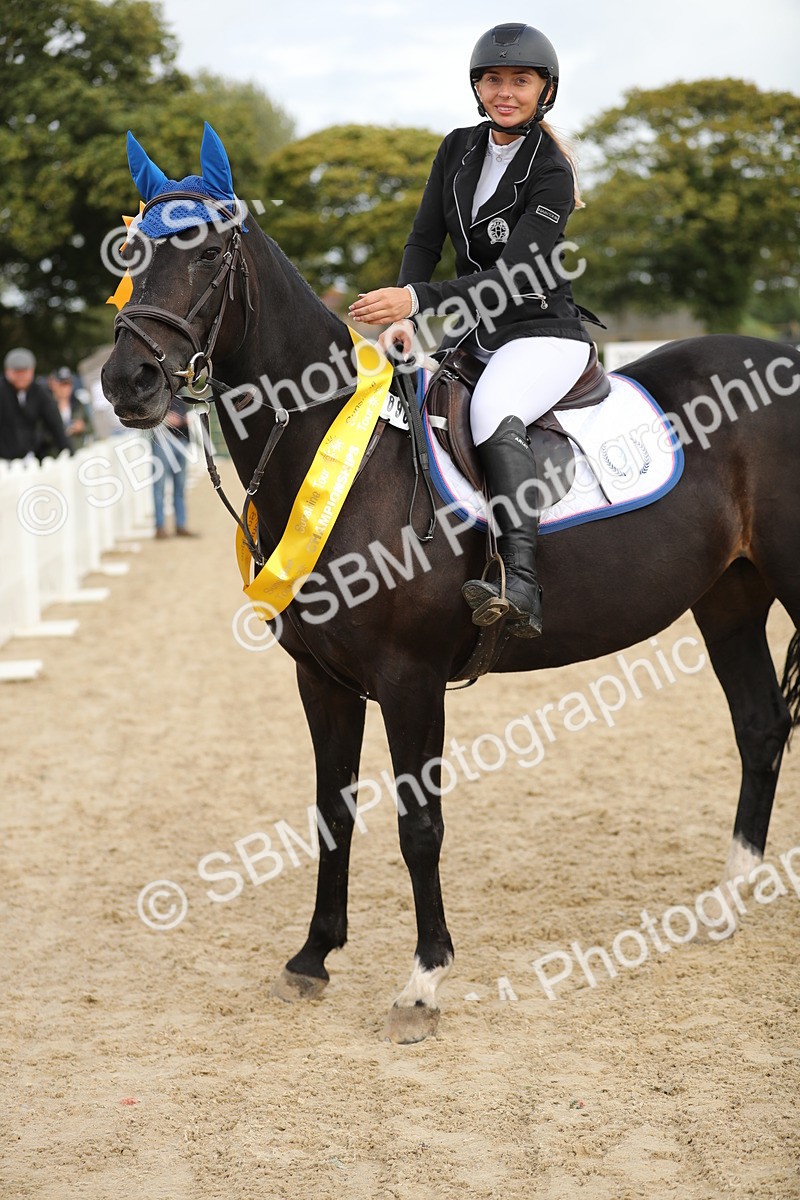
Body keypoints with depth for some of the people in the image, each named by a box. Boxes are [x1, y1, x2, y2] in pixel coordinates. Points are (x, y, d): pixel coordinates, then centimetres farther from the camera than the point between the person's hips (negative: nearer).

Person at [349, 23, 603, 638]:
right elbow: (425, 240, 7)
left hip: (543, 333, -8)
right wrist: (403, 317, -11)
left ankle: (521, 585, -45)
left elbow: (511, 277, -22)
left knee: (493, 411, -35)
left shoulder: (551, 174, -13)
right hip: (471, 334, 8)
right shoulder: (459, 149, 7)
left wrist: (417, 299, -33)